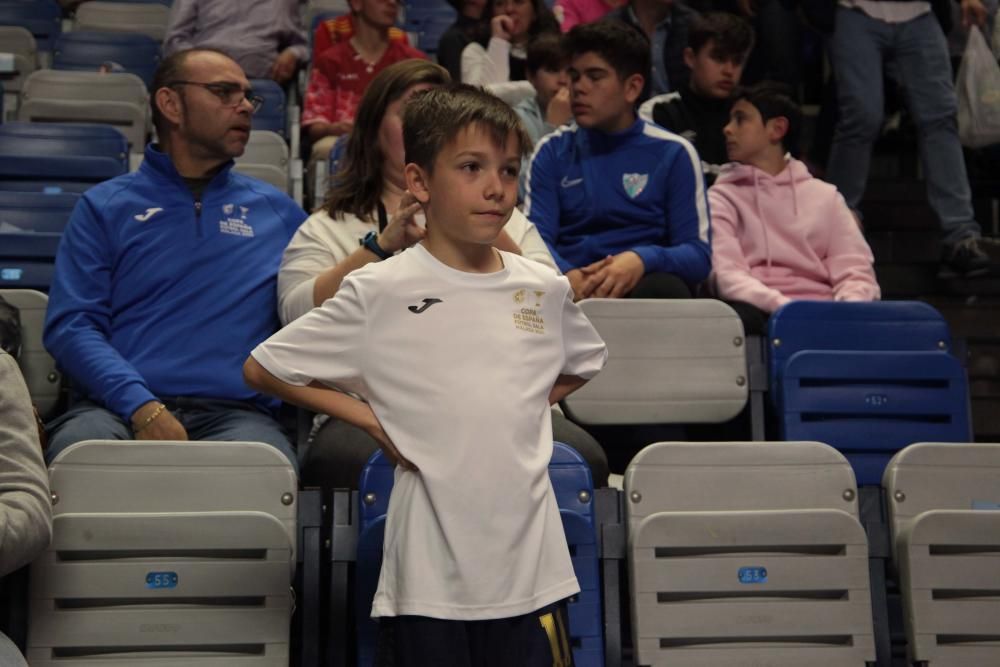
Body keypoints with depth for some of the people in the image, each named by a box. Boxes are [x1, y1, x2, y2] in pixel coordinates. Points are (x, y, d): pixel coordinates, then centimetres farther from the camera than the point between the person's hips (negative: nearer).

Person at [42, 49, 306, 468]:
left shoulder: (278, 212, 21)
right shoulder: (105, 206, 14)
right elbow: (70, 324, 2)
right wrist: (143, 407, -14)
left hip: (234, 412, 1)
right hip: (119, 406, 0)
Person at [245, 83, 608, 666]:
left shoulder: (546, 289, 4)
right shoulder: (380, 293, -7)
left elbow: (585, 365, 24)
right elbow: (263, 368, -2)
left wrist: (526, 404, 8)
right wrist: (371, 419, -6)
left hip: (533, 568, 3)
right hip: (429, 578, -3)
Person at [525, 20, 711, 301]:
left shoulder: (672, 153, 7)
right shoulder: (552, 151, 12)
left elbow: (698, 254, 1)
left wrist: (642, 260, -21)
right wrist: (568, 276, -21)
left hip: (642, 286, -1)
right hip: (570, 289, 1)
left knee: (663, 288, -36)